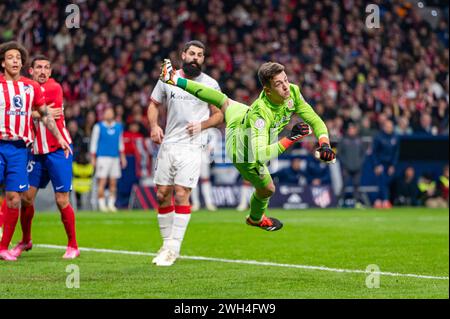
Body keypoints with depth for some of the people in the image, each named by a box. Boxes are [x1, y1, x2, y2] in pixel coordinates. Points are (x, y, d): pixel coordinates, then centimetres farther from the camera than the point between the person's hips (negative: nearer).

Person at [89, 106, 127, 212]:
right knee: (102, 182, -9)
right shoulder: (98, 127, 3)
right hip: (102, 157, -4)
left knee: (113, 182, 2)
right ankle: (102, 204, -6)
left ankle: (111, 204, 9)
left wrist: (122, 157, 20)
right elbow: (94, 143, 4)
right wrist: (93, 158, 0)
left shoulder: (119, 127, 14)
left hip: (115, 157, 4)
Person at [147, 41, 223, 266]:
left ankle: (173, 248, -7)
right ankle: (167, 244, 17)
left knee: (181, 195, -11)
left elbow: (219, 115, 8)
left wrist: (202, 125, -11)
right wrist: (153, 125, -2)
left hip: (192, 147, -3)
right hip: (168, 144, 3)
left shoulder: (210, 84, 1)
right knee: (162, 195, 3)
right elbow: (154, 104, 17)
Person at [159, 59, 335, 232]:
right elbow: (260, 155, -55)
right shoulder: (260, 113, -49)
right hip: (244, 153, -6)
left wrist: (324, 144, -38)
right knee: (266, 189, 19)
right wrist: (290, 139, -57)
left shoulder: (293, 92, -30)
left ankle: (176, 80, 48)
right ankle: (256, 218, 55)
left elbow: (314, 121, -21)